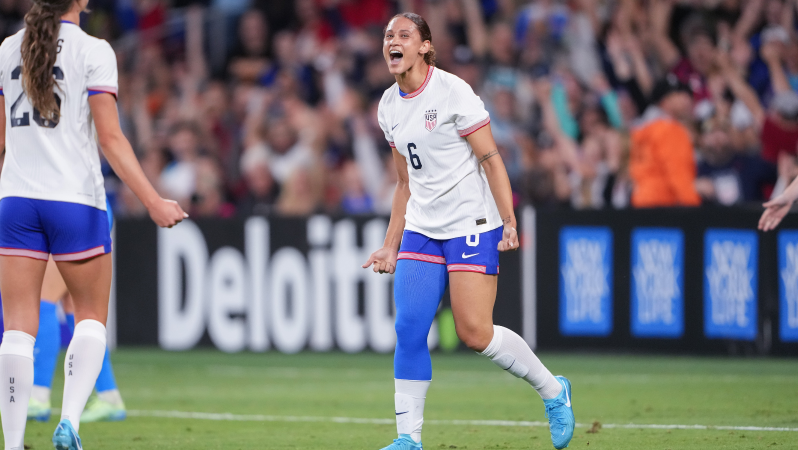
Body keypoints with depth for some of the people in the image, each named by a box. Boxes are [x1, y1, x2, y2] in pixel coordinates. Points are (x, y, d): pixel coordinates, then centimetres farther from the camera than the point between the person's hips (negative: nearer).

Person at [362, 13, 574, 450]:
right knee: (409, 328, -7)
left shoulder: (453, 92, -11)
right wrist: (390, 247, 15)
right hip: (421, 229, 6)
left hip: (471, 225, -6)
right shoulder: (389, 106, 10)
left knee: (475, 333, -11)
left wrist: (509, 223, -17)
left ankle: (553, 391, 11)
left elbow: (491, 159, -10)